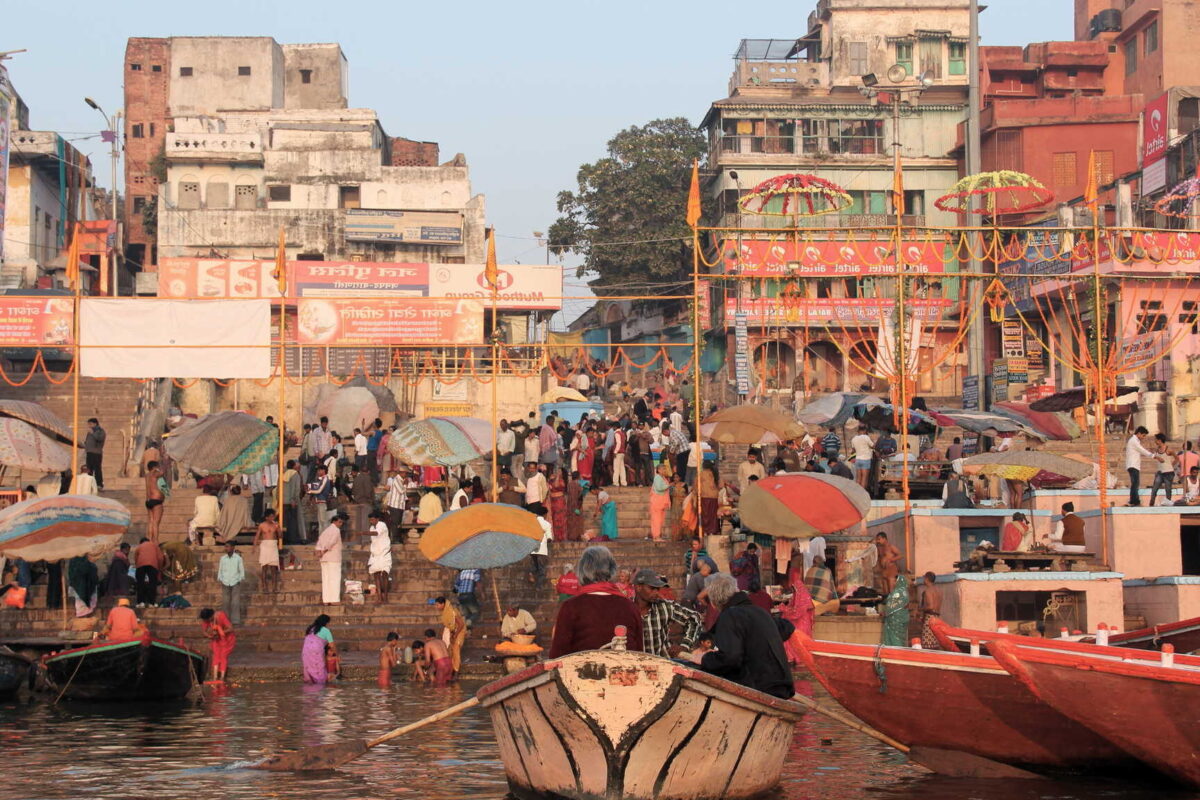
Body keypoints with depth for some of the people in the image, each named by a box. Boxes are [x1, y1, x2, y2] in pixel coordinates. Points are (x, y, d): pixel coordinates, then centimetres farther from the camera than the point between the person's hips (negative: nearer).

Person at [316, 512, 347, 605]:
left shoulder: (326, 530, 19)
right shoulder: (336, 530, -7)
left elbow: (319, 542, 11)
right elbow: (331, 542, -17)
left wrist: (319, 552, -2)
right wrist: (323, 552, -7)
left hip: (324, 559, 8)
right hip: (334, 558, -8)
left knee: (326, 579, 6)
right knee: (335, 579, -7)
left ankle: (326, 600, 3)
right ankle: (334, 600, -13)